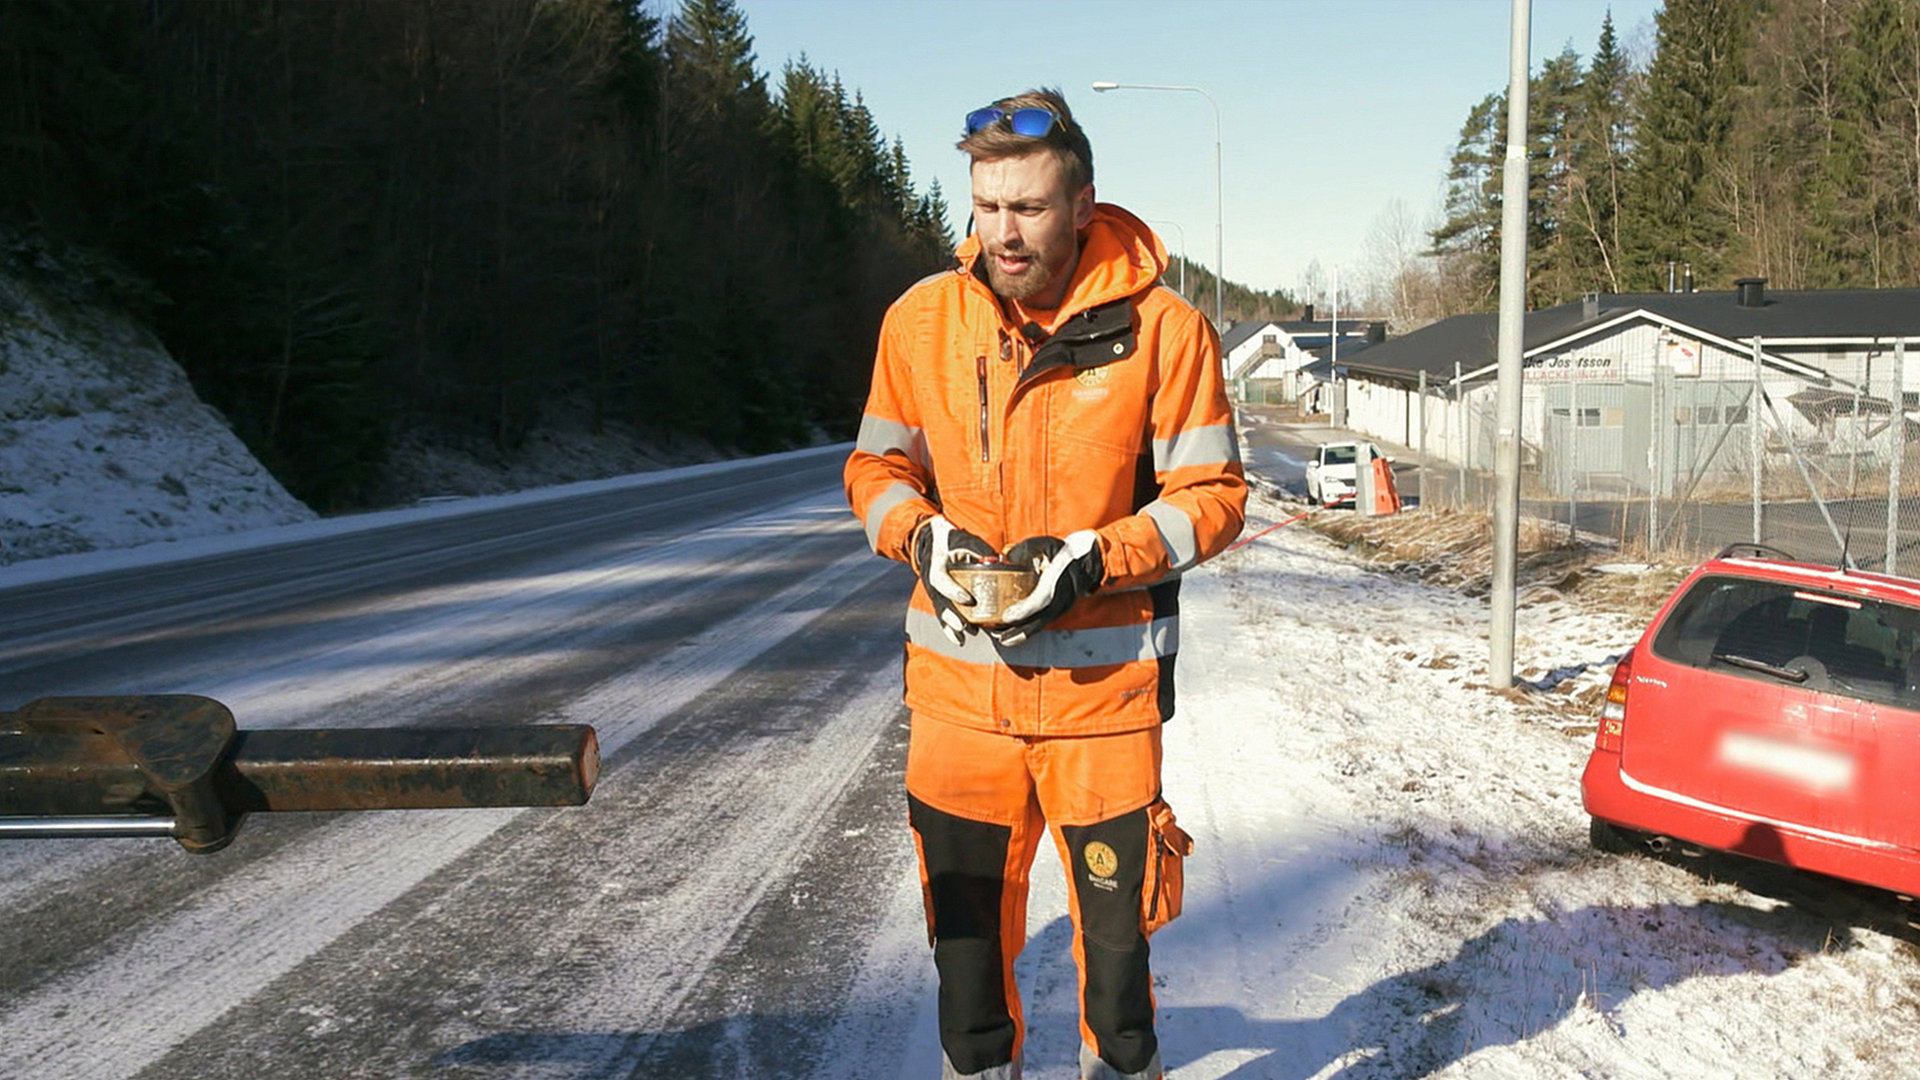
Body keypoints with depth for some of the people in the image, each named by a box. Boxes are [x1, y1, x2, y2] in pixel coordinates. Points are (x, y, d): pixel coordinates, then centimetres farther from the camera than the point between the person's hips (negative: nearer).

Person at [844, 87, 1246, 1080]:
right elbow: (876, 467, 10)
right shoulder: (922, 319, 1)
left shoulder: (1161, 328, -7)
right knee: (965, 904, 15)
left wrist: (1092, 560, -17)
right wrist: (924, 537, -10)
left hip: (1104, 674, -2)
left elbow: (1211, 496, -4)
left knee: (1115, 909, 8)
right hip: (956, 674, 3)